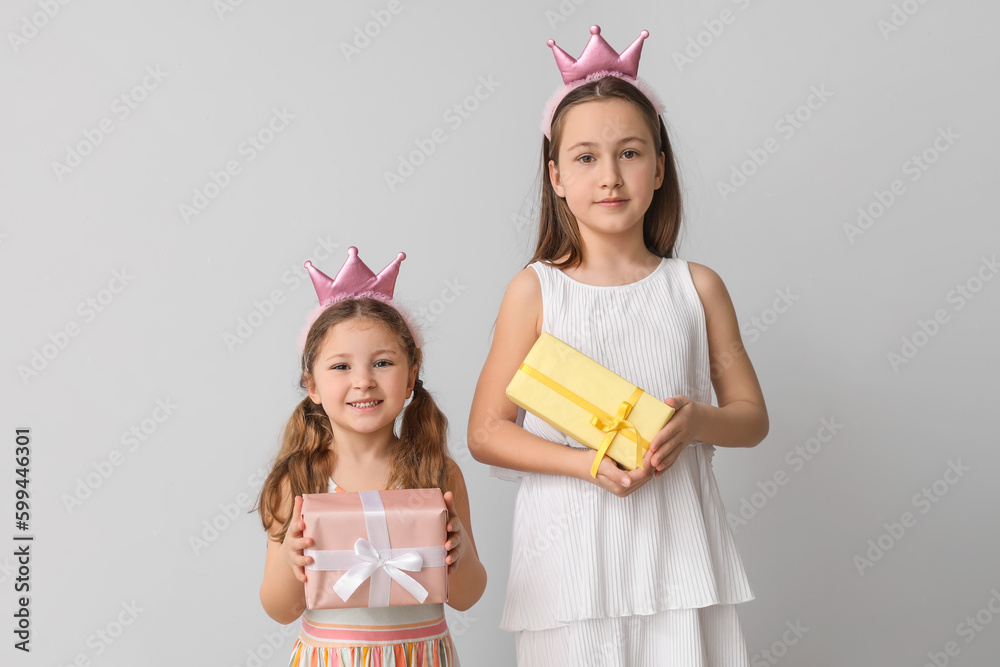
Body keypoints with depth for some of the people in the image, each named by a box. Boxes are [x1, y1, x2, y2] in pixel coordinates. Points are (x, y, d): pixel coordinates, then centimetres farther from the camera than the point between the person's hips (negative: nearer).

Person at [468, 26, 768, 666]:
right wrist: (586, 462, -16)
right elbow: (486, 432, -1)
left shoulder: (696, 286, 4)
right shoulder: (536, 289, -2)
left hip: (678, 548, 2)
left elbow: (752, 415, 10)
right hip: (572, 554, -1)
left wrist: (696, 421, -12)